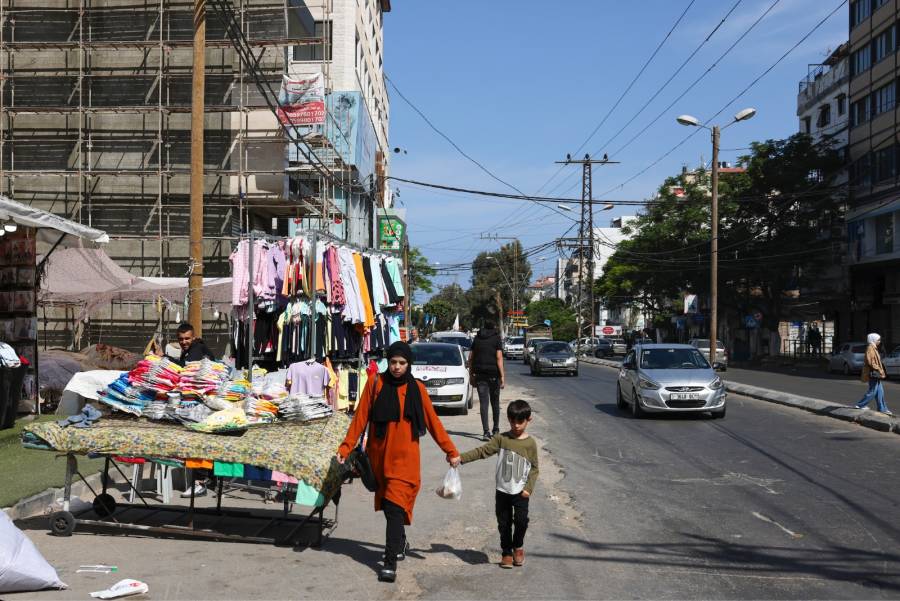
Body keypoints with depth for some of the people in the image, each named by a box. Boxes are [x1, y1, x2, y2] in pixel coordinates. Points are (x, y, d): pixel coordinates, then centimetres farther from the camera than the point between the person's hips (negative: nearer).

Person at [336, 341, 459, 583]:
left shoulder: (417, 388, -1)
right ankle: (400, 543, 40)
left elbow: (433, 422, 4)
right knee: (388, 505, 15)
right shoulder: (376, 383, -1)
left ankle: (390, 563, -7)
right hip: (379, 456, 2)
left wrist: (450, 450, 3)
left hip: (404, 457, -2)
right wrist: (345, 447, -8)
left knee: (395, 508, -11)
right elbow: (360, 418, -1)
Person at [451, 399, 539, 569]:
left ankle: (518, 546, 23)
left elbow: (534, 467, -1)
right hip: (502, 491, 1)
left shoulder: (530, 443, -4)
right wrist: (461, 458, -20)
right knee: (504, 523, 8)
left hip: (520, 492, -1)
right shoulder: (501, 439, -2)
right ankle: (506, 551, 26)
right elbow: (482, 451, -9)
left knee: (521, 521, -5)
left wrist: (528, 488, -11)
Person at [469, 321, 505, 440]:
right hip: (493, 374, -2)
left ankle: (486, 432, -11)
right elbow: (499, 358, -9)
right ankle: (495, 429, 23)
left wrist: (471, 374, 16)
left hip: (480, 374, 2)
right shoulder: (496, 338, -1)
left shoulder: (477, 339, 9)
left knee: (483, 402, -1)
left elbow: (471, 357, 10)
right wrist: (502, 376, -10)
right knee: (495, 402, 13)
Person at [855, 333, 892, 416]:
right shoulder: (870, 348, -15)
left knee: (880, 391, 10)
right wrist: (878, 370, -21)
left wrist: (880, 371, 17)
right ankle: (861, 405, 6)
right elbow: (870, 362, -22)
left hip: (876, 373, 10)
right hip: (873, 373, -10)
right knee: (872, 391, -4)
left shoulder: (874, 348, 16)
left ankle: (883, 409, 13)